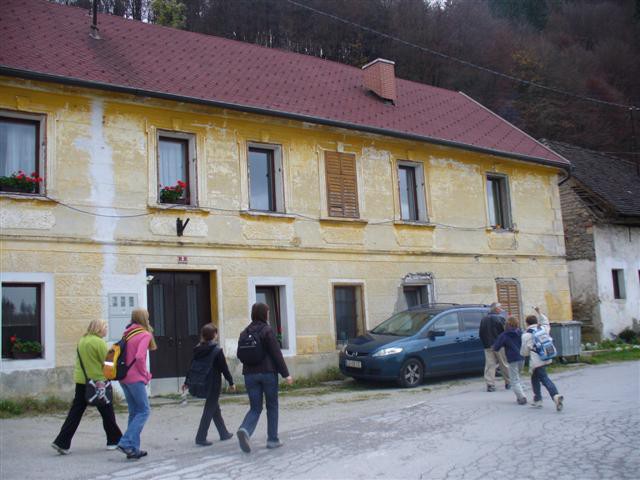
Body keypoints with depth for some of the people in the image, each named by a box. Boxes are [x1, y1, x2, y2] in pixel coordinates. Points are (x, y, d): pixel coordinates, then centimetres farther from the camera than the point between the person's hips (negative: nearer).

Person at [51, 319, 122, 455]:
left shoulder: (82, 341, 10)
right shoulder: (99, 342, -14)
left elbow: (82, 360, 16)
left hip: (80, 380, 7)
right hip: (97, 381, -7)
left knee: (75, 412, 8)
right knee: (107, 412, 7)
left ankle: (62, 442, 3)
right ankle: (114, 441, 17)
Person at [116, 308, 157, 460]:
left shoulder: (127, 334, 13)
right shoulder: (145, 335, -9)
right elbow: (139, 357, -21)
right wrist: (146, 374, -7)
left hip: (124, 377, 8)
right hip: (135, 378, -8)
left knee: (134, 412, 13)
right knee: (144, 411, -1)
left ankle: (133, 449, 14)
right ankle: (127, 443, -11)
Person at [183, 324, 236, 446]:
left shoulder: (197, 350, 3)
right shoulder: (217, 350, -13)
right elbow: (224, 368, -11)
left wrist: (187, 382, 16)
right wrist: (231, 382, -1)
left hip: (202, 384, 7)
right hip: (214, 383, -7)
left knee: (215, 408, 19)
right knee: (209, 410, 1)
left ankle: (224, 433, 30)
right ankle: (201, 438, 0)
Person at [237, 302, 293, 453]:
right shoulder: (267, 331, -10)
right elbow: (277, 354, -12)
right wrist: (286, 374, -9)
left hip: (250, 374, 4)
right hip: (268, 373, -4)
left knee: (255, 408, 8)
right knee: (272, 407, 11)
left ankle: (245, 430, -19)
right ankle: (272, 439, 15)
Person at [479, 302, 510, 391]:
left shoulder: (483, 320, 11)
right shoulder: (500, 318, -7)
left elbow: (481, 334, 14)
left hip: (488, 346, 4)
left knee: (489, 365, 2)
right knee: (504, 365, 7)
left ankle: (490, 385, -5)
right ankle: (508, 383, 15)